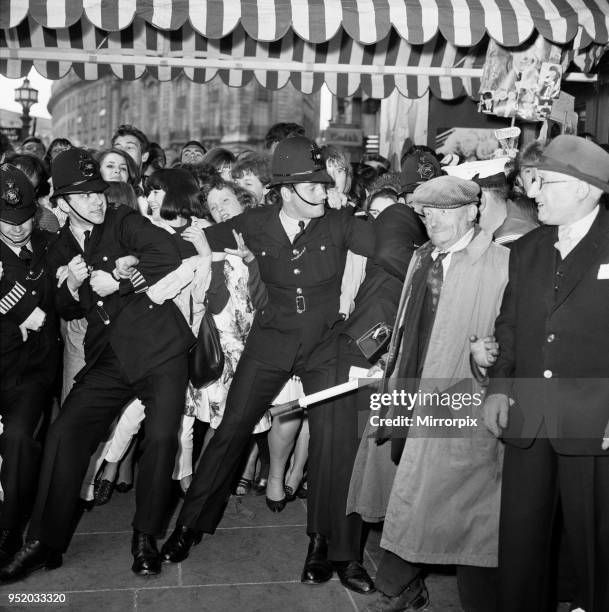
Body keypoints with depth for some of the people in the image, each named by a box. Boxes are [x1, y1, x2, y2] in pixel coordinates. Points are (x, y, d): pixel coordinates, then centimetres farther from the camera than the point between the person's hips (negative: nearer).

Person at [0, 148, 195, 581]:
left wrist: (117, 282, -13)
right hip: (108, 360, 4)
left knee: (161, 436, -14)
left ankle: (145, 538, 7)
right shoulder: (60, 250, 14)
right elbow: (65, 311, 22)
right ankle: (46, 542, 6)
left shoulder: (124, 223, 0)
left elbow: (168, 257, -16)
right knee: (64, 434, -8)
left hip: (159, 350, -4)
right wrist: (71, 285, 0)